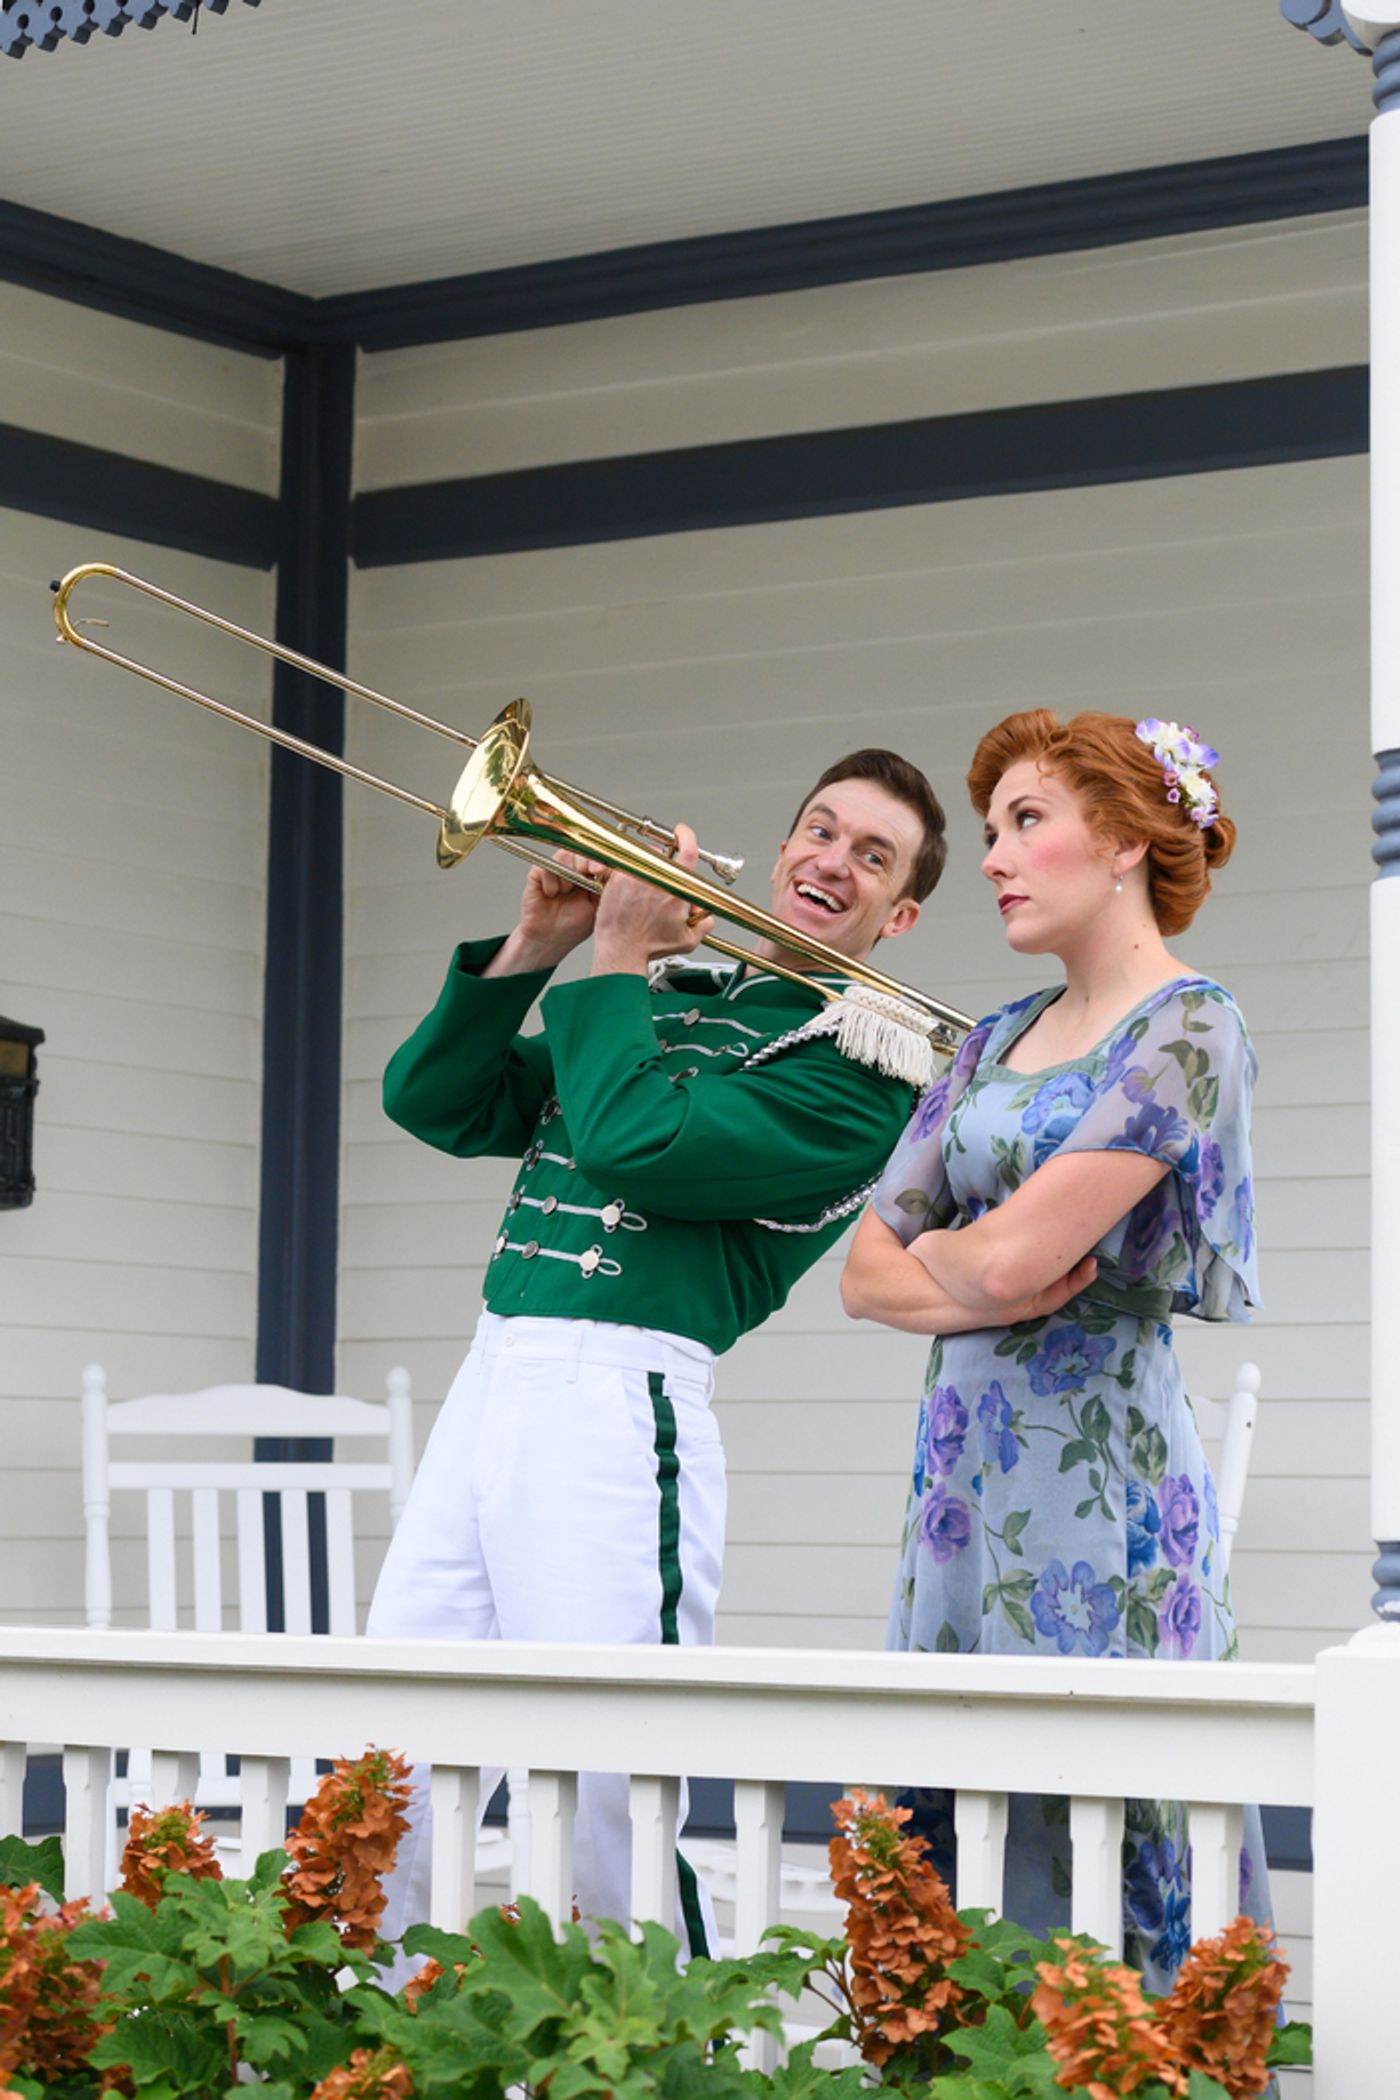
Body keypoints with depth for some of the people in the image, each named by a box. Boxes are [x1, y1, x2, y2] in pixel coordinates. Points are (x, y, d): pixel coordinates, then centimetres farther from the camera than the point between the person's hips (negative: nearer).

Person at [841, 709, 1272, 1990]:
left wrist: (946, 1246, 5)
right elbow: (866, 1273, 12)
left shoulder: (1187, 1031, -8)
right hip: (961, 1466, 7)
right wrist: (977, 1276, -7)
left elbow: (1009, 1255, -16)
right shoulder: (998, 1042, 16)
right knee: (948, 1829, 6)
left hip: (1098, 1470, -7)